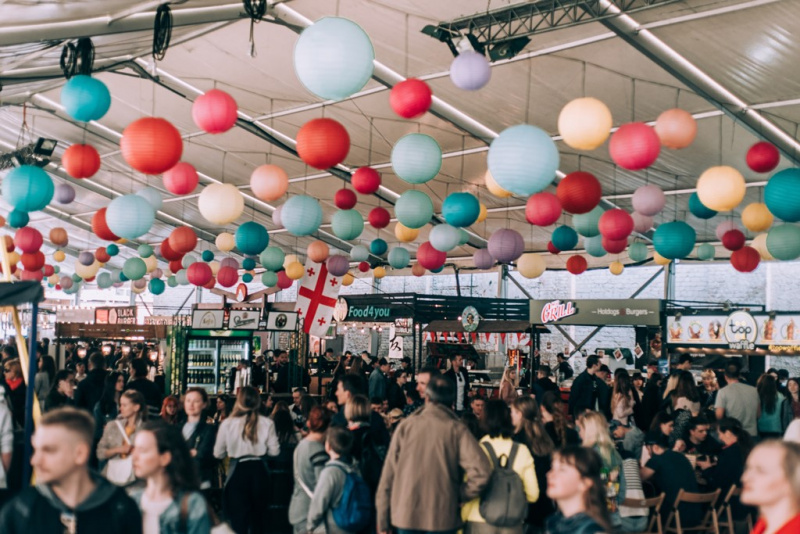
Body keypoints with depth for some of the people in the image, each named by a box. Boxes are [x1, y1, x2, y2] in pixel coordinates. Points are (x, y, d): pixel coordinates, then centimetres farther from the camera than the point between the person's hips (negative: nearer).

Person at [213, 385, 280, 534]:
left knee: (239, 517, 6)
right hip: (259, 471, 2)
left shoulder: (228, 424, -10)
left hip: (238, 471, -2)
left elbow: (218, 453, -4)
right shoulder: (267, 423, -8)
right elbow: (274, 451, -3)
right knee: (258, 515, 20)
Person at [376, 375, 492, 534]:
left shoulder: (405, 427, 0)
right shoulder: (457, 430, -4)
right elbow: (481, 471, -18)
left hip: (406, 517, 1)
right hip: (443, 520, -1)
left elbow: (388, 476, 1)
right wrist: (460, 495, -1)